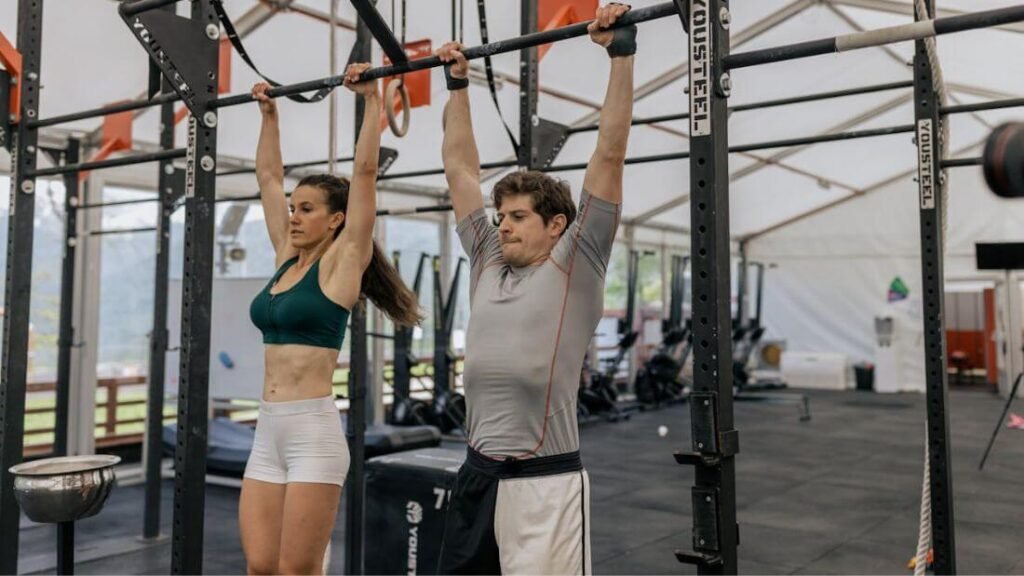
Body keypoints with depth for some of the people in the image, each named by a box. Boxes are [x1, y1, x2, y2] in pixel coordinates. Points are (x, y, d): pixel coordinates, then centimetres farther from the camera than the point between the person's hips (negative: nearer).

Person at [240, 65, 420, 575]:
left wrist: (371, 100, -5)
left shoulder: (342, 261, -5)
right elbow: (267, 176, 20)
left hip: (313, 431, -7)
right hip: (267, 432, 7)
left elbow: (364, 170, -10)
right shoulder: (286, 258, 13)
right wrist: (268, 114, 23)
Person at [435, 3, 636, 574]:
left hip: (546, 483, -6)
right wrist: (458, 84, 22)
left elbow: (610, 153, -7)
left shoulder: (575, 266, -3)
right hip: (478, 476, 6)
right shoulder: (488, 264, 11)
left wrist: (622, 53, -6)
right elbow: (461, 169, 18)